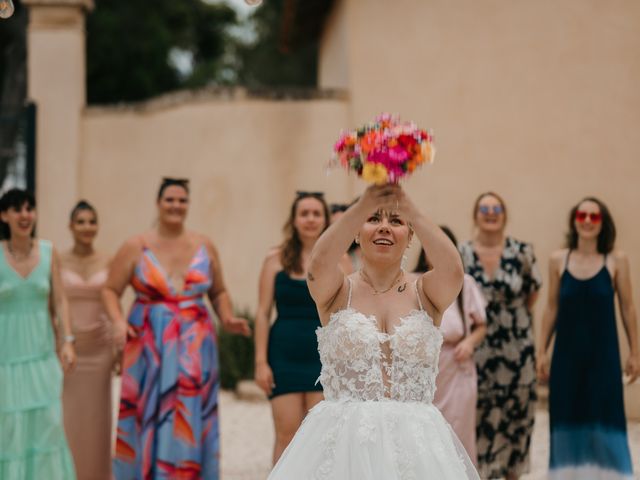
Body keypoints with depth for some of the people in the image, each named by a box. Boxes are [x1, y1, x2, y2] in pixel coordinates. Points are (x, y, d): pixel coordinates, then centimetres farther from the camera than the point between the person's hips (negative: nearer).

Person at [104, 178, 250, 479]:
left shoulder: (205, 247, 10)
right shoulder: (137, 247, 2)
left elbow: (219, 293, 19)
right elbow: (110, 290, 4)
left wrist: (227, 319, 1)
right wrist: (118, 322, -13)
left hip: (194, 348, 2)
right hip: (149, 346, -2)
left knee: (190, 424, -1)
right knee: (148, 420, -4)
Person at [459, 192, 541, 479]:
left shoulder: (522, 252, -2)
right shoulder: (461, 255, -4)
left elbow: (532, 293, 8)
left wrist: (510, 316, 7)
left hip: (517, 349, 1)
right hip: (477, 349, -1)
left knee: (516, 415, 8)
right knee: (479, 418, -1)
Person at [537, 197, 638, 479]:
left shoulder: (617, 260, -3)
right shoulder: (558, 260, 1)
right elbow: (552, 308, 6)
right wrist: (542, 351, 5)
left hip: (603, 352, -2)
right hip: (567, 352, 2)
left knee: (604, 418, -1)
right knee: (568, 416, 7)